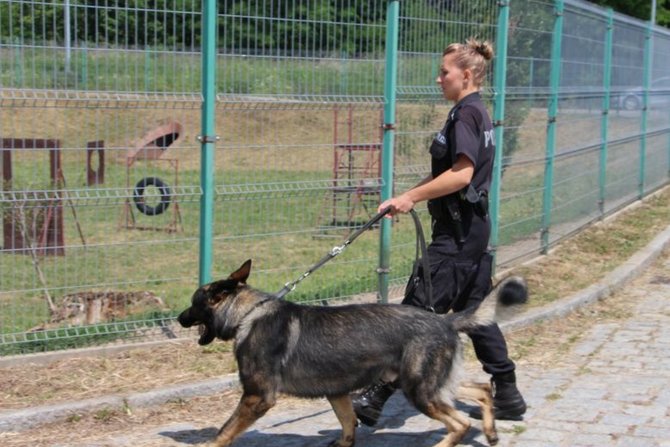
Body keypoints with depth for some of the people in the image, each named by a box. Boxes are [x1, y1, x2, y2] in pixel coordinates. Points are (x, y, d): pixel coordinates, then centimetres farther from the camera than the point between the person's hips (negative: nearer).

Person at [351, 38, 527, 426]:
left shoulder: (466, 114, -14)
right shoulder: (477, 112, 16)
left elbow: (462, 174, -24)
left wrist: (411, 197, -21)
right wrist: (413, 196, 11)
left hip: (458, 232, -10)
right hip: (473, 227, 10)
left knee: (418, 309, -7)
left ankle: (379, 397, -4)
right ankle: (507, 396, 20)